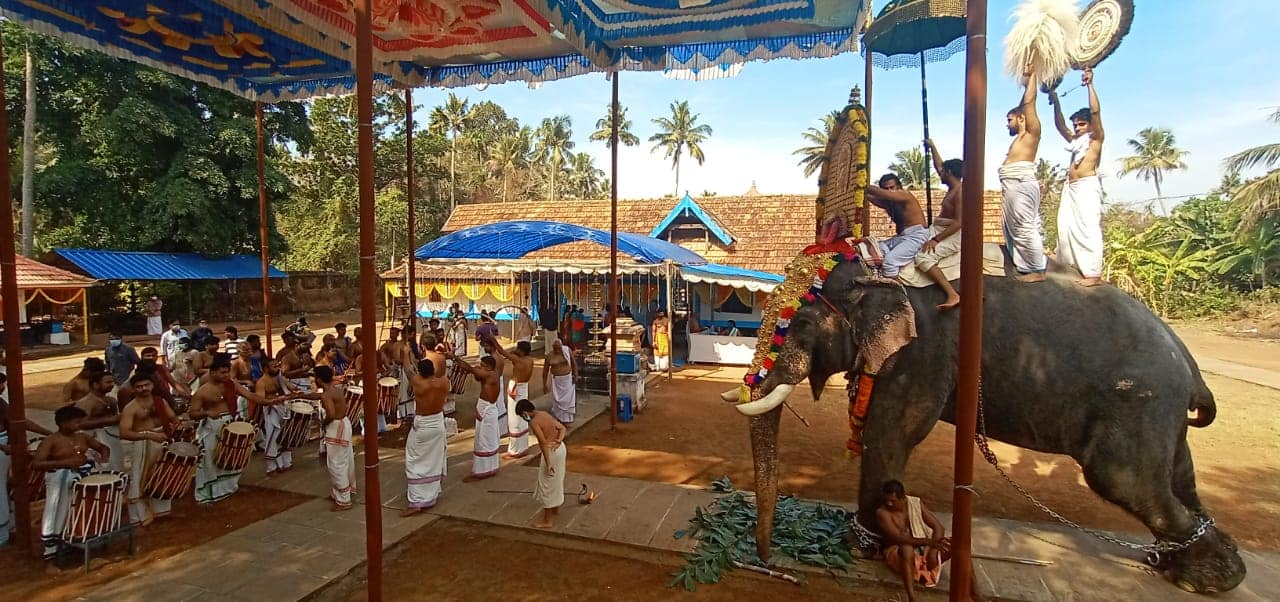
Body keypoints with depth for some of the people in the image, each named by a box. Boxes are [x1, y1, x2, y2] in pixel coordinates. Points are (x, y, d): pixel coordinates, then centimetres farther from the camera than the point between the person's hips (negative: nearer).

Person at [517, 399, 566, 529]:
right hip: (560, 448, 9)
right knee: (556, 480, 26)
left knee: (546, 486, 4)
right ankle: (556, 508, 44)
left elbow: (544, 443, -23)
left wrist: (548, 463, -22)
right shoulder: (545, 414, 9)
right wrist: (558, 441, -8)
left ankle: (547, 521, 14)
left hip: (551, 452, -9)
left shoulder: (534, 422, -17)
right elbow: (563, 428, 8)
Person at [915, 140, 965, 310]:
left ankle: (953, 295, -37)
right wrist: (932, 147, 33)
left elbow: (959, 223, -25)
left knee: (923, 258, -31)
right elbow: (939, 166, 28)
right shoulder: (953, 186, 11)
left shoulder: (960, 192, -18)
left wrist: (935, 240, -27)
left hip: (952, 236, -11)